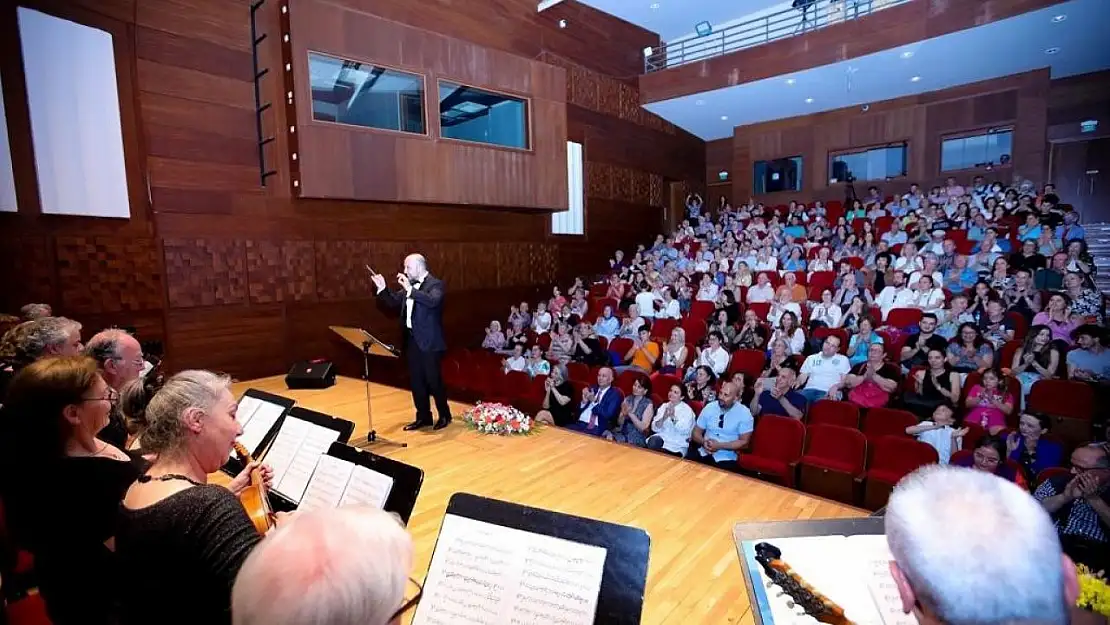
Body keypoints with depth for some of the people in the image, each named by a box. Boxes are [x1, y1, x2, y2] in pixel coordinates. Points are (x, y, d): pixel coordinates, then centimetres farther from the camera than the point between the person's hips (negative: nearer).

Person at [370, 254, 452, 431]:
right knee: (416, 381, 12)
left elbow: (432, 301, -30)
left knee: (433, 380, 1)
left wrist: (410, 289, -33)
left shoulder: (436, 284, -10)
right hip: (412, 340, 8)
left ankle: (444, 415, 19)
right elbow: (393, 302, 19)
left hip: (429, 342, -7)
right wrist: (382, 289, 5)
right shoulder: (410, 286, 12)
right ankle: (423, 416, 24)